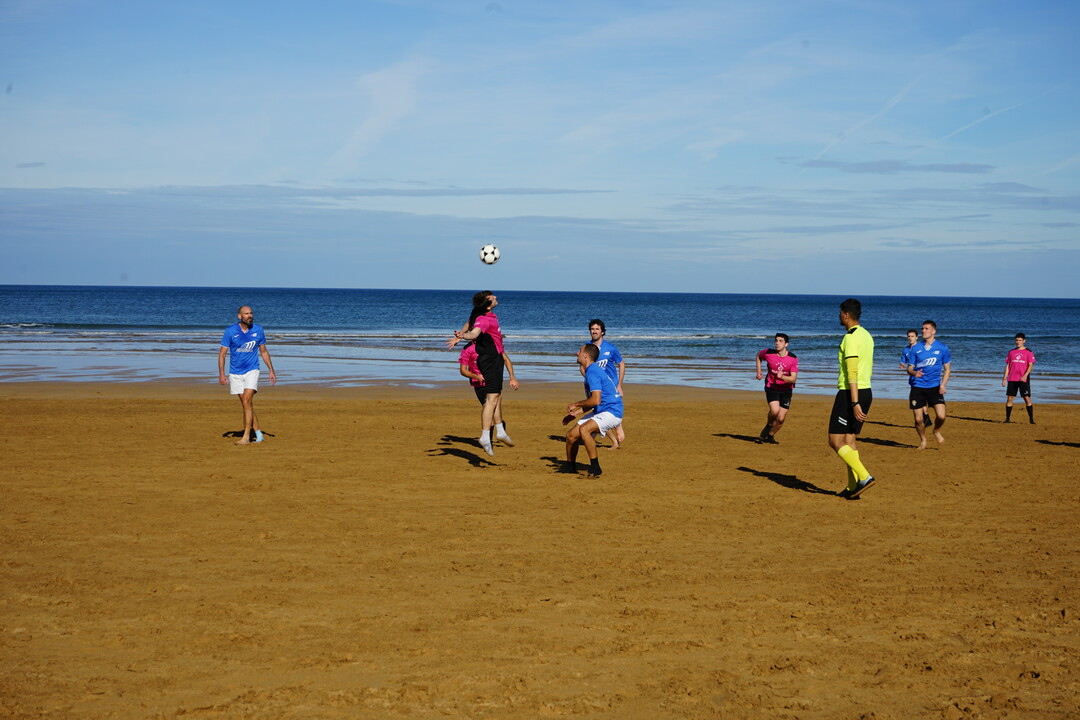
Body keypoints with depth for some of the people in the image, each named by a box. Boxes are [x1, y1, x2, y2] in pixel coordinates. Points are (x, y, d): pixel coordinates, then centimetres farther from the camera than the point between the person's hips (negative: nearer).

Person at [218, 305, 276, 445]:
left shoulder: (258, 330, 0)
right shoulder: (230, 331, -6)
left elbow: (264, 352, 12)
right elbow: (222, 353, -3)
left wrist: (271, 371, 10)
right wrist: (221, 374, -11)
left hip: (252, 371, -1)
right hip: (235, 373, 1)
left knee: (247, 400, -16)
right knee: (247, 404, 6)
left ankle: (246, 437, -16)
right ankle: (258, 433, 19)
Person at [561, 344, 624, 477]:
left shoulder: (592, 372, -18)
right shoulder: (591, 371, 16)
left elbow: (595, 400, -28)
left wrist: (576, 404, -13)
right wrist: (575, 413, 19)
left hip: (611, 412, -11)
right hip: (600, 412, 11)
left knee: (584, 429, -34)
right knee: (571, 435, 10)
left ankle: (595, 468, -26)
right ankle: (570, 466, 32)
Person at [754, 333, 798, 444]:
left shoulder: (793, 358, -12)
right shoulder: (768, 353, -10)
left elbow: (793, 378, -15)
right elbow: (758, 356, 14)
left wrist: (782, 377, -34)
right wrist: (759, 372, 8)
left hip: (786, 390, 1)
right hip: (771, 387, -1)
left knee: (781, 418, -1)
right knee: (775, 410, -26)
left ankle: (770, 436, 26)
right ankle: (768, 425, 7)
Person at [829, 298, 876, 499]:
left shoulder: (850, 338, -15)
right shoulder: (867, 336, 15)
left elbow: (852, 373, -21)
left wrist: (854, 403, -25)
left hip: (850, 393, -9)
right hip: (866, 391, 9)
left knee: (835, 441, -5)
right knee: (849, 441, 12)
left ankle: (864, 477, -14)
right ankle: (853, 487, 9)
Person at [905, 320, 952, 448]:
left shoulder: (942, 347, 1)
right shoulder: (916, 348, 5)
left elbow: (947, 368, 5)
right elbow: (909, 368, 7)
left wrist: (943, 384, -9)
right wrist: (914, 373, -17)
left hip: (935, 387, -1)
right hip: (917, 386, 1)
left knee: (941, 416, -15)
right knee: (918, 419, -1)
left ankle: (936, 431, 19)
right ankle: (923, 441, 24)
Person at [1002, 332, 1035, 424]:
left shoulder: (1028, 352, 1)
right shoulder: (1011, 352, 13)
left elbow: (1030, 365, -7)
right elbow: (1008, 365, 14)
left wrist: (1025, 375, -22)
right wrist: (1004, 378, 7)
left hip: (1023, 379, -4)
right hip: (1012, 379, 4)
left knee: (1027, 398, -6)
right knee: (1009, 398, 1)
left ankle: (1031, 419, -3)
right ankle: (1007, 419, 6)